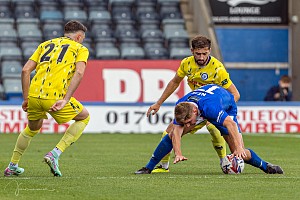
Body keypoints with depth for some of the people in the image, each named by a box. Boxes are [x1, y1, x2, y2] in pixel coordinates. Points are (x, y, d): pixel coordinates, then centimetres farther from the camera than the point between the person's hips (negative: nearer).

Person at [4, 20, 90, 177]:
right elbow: (79, 73, -8)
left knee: (32, 129, 33)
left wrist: (26, 98, 16)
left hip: (33, 95, 5)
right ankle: (55, 153, 5)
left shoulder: (45, 45, 25)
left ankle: (12, 166, 34)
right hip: (55, 97, -5)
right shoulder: (80, 49, 12)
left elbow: (25, 70, 14)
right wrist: (65, 100, -14)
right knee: (84, 117, 20)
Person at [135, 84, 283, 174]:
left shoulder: (210, 107, -48)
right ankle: (148, 168, -4)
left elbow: (231, 124, -54)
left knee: (239, 153, -14)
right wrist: (178, 154, -51)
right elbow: (176, 131, -35)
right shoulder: (180, 107, -33)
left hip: (227, 109, -4)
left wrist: (239, 148, -64)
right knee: (172, 134, -12)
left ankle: (266, 166, 9)